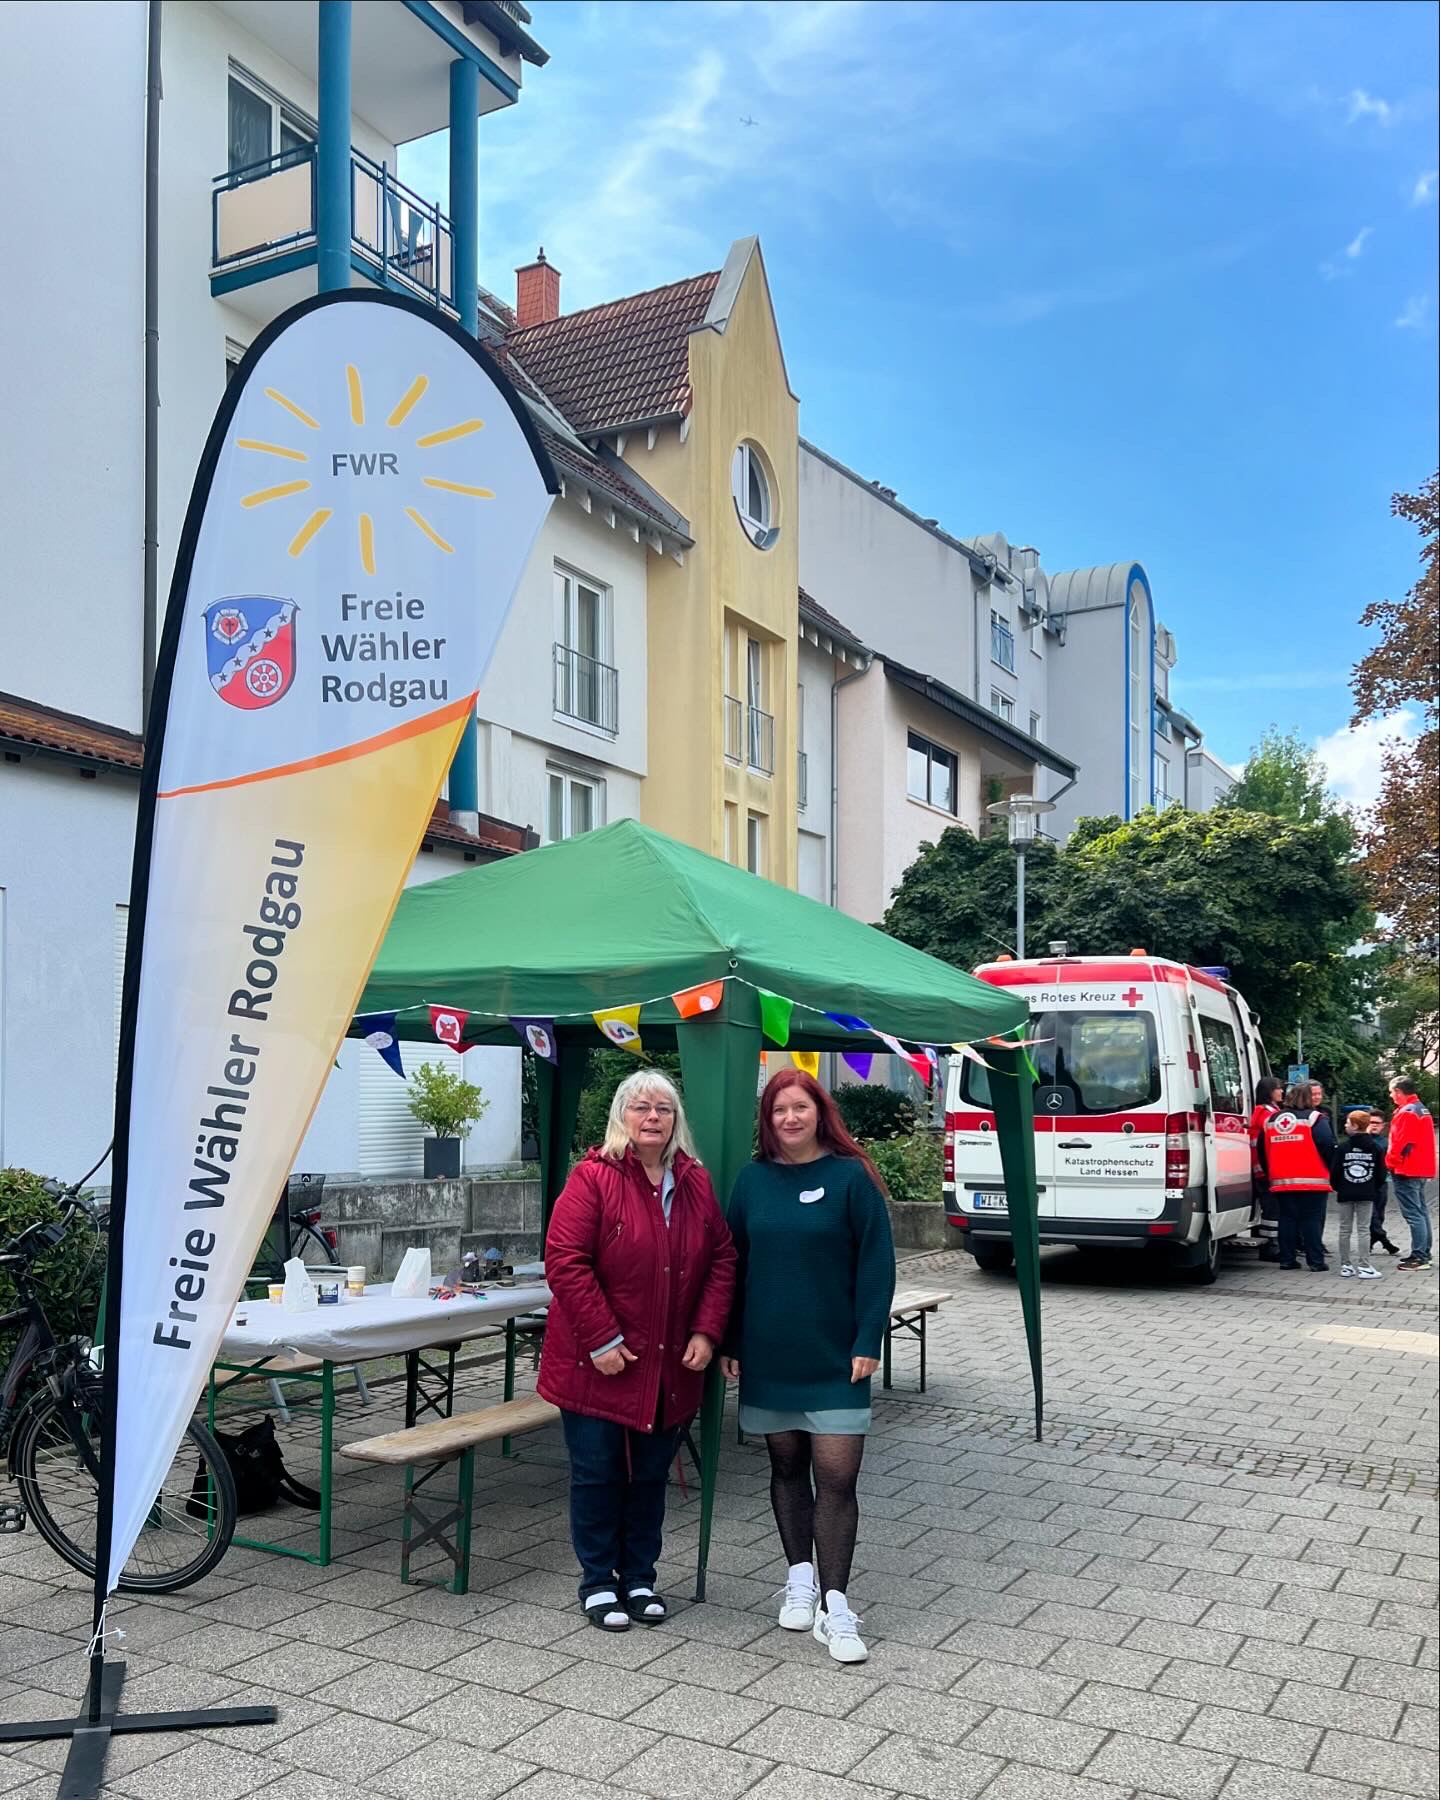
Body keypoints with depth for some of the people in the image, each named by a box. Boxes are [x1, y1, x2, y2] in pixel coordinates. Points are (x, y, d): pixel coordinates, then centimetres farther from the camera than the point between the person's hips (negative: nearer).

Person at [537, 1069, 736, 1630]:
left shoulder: (696, 1183, 5)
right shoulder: (593, 1177, -12)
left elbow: (722, 1260, 8)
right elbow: (565, 1262, -17)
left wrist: (706, 1332, -3)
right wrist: (601, 1340, -19)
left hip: (670, 1367, 5)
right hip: (599, 1365, -5)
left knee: (651, 1475, 15)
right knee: (598, 1474, 7)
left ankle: (640, 1579, 30)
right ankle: (598, 1583, 23)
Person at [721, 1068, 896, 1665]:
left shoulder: (851, 1176, -6)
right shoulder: (753, 1180, 4)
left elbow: (876, 1263, -6)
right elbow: (734, 1263, 8)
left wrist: (867, 1341, -11)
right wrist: (729, 1341, 6)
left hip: (834, 1358, -3)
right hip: (768, 1355, 3)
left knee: (836, 1477, -4)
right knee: (787, 1467, 14)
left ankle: (834, 1606, 4)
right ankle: (800, 1579, 30)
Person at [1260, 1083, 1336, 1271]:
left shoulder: (1270, 1121, 11)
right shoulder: (1315, 1119, -6)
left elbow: (1262, 1151, 15)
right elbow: (1328, 1146, -13)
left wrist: (1269, 1175, 23)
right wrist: (1334, 1171, 1)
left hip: (1281, 1181, 4)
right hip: (1312, 1181, -4)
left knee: (1287, 1219, 10)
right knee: (1312, 1220, 0)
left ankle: (1287, 1259, 10)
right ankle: (1316, 1261, -1)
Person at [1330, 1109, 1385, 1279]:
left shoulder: (1342, 1148, -7)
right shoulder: (1374, 1148, 0)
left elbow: (1334, 1172, -6)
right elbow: (1381, 1173, 2)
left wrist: (1337, 1188, 10)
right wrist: (1374, 1189, 15)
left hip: (1345, 1195, -1)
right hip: (1367, 1195, 1)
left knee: (1345, 1230, 8)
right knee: (1364, 1230, 3)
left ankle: (1346, 1266, 10)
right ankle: (1364, 1267, -2)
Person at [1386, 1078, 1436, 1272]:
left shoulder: (1406, 1112, -16)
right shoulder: (1423, 1110, 14)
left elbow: (1400, 1142, -19)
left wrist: (1390, 1162, -6)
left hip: (1406, 1170, -10)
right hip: (1422, 1169, 10)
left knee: (1413, 1215, -9)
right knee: (1421, 1212, 14)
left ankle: (1419, 1257, -10)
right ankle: (1424, 1254, 20)